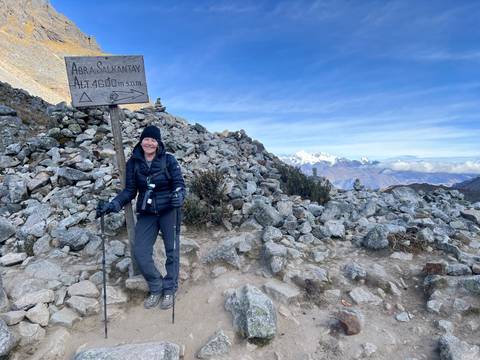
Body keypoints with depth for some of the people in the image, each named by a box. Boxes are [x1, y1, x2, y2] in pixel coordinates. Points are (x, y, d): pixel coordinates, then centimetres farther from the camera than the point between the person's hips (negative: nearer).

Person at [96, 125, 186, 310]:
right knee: (140, 252, -2)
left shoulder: (169, 160, -9)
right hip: (146, 213, 3)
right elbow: (129, 190, 2)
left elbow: (179, 184, -11)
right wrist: (113, 205, -13)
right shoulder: (133, 162, -1)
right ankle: (156, 288, 22)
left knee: (172, 251, 5)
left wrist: (179, 196, -33)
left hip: (169, 211, -2)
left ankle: (169, 290, 27)